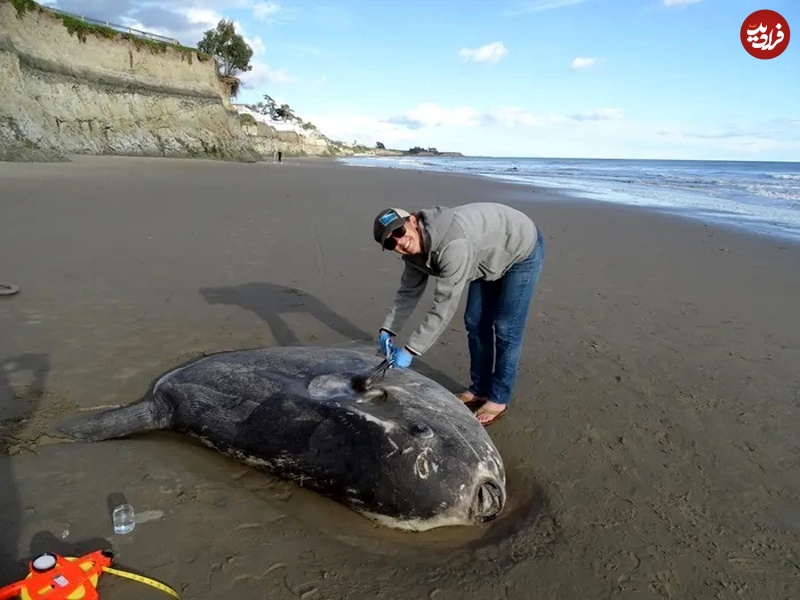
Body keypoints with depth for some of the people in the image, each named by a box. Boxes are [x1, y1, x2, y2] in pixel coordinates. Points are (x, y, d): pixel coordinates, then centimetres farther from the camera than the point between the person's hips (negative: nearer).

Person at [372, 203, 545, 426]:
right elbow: (408, 292, -2)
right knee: (475, 322, 9)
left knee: (505, 328, -5)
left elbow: (445, 307, -40)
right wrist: (387, 330, -12)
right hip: (489, 255, 8)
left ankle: (498, 399, 11)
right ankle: (479, 389, 24)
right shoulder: (415, 249, -14)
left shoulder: (453, 244, -41)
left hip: (523, 250, -8)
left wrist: (409, 350, -36)